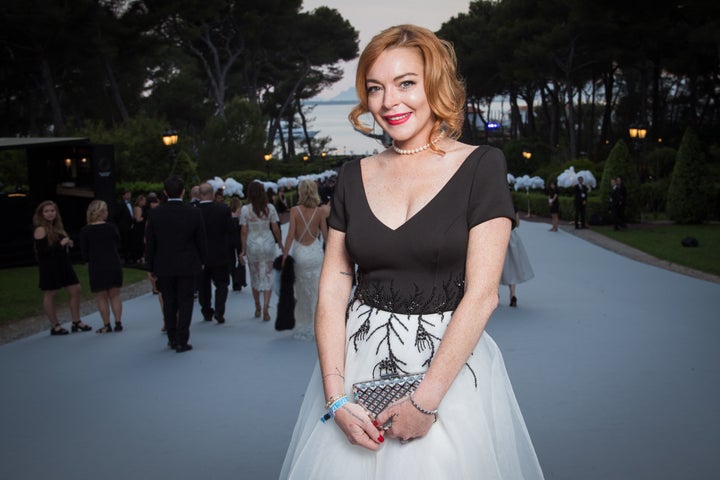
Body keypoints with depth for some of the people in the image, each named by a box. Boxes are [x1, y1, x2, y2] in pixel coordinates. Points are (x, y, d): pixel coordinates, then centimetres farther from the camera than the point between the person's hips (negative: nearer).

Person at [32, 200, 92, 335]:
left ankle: (76, 322, 17)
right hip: (49, 267, -9)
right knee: (50, 294, 2)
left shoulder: (57, 227, 13)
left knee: (75, 290, 7)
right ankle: (55, 326, 12)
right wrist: (60, 244, -22)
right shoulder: (40, 230, -13)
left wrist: (68, 243, 3)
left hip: (63, 264, 9)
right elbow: (42, 250, -22)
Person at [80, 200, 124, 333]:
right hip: (114, 265, 2)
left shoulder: (85, 231, -9)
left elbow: (84, 253, -3)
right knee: (115, 295, 12)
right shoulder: (111, 227, -5)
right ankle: (118, 323, 11)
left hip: (96, 267, -2)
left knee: (101, 297, 7)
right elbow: (118, 242, 13)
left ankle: (107, 325, 8)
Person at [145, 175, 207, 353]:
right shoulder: (194, 213, -9)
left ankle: (172, 339, 21)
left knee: (169, 303, 14)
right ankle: (181, 341, 2)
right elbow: (201, 240, -2)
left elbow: (149, 243, -3)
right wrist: (201, 261, 13)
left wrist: (151, 268, 6)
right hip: (187, 266, -1)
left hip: (164, 266, 2)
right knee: (185, 303, 5)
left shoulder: (154, 214, -7)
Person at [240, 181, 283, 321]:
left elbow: (244, 231, -6)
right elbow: (275, 228, -2)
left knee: (255, 276, 14)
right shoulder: (270, 208, -5)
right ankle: (266, 308, -8)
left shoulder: (245, 209, -8)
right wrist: (280, 243, 12)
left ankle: (257, 308, 23)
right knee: (268, 276, 3)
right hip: (268, 244, 0)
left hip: (252, 245, 0)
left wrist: (243, 249, 2)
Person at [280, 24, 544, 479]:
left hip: (451, 364, -3)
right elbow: (333, 289, 1)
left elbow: (482, 294, -12)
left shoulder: (481, 166, -6)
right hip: (358, 361, 4)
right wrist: (336, 398, -9)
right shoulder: (355, 175, 5)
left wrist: (426, 399, -16)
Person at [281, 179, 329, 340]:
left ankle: (303, 327, 19)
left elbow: (290, 235, -10)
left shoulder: (295, 211, -9)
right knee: (317, 291, 8)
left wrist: (284, 255, -5)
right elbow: (325, 235, -2)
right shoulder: (320, 211, -5)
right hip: (316, 253, 1)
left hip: (300, 254, -1)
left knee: (301, 292, 13)